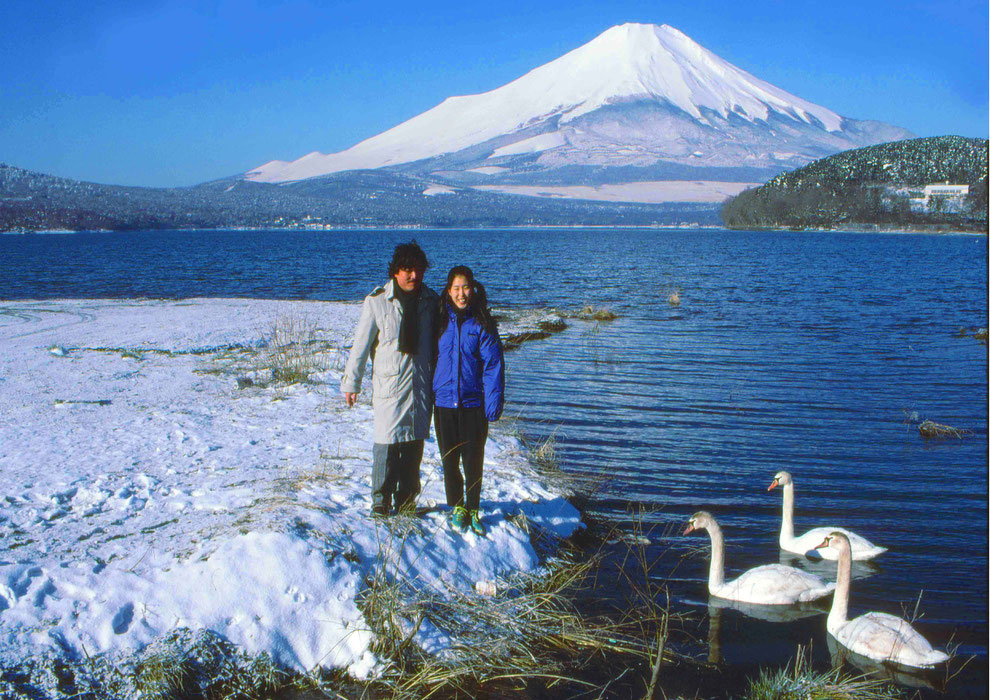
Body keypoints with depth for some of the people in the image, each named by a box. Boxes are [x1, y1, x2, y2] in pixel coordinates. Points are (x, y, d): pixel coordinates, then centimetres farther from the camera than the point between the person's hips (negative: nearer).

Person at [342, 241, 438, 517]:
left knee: (415, 445, 9)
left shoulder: (430, 300, 5)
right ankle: (381, 502, 8)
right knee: (387, 445, -5)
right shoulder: (377, 301, -6)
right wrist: (351, 382, 1)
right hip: (389, 385, -3)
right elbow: (361, 344, -1)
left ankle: (406, 501, 22)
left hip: (422, 387, 4)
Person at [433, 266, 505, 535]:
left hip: (473, 403, -2)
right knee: (449, 460, 8)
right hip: (444, 402, 2)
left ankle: (473, 510, 20)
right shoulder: (441, 321, 3)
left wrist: (494, 402, -11)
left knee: (473, 460, 4)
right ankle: (457, 508, 23)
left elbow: (493, 364, -4)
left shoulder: (482, 324, -3)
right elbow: (430, 358, 10)